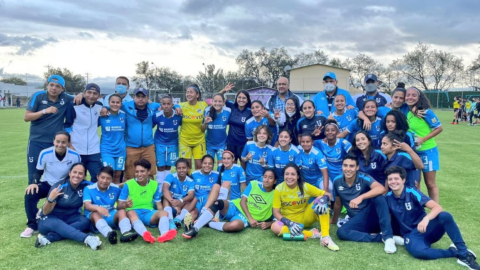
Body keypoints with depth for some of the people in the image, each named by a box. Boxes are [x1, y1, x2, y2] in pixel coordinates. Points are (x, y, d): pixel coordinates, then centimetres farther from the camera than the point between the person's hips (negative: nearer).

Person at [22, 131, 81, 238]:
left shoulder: (75, 156, -18)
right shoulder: (45, 153, -17)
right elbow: (38, 172, -3)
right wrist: (34, 183, -22)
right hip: (47, 184, 0)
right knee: (30, 194, -27)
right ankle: (32, 225, -11)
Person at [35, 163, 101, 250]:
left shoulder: (85, 186, -9)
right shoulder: (58, 187, -18)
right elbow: (45, 212, -18)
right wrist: (50, 199, -37)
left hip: (69, 219, 4)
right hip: (49, 219, -4)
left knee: (85, 221, -26)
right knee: (57, 224, -38)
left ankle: (48, 238, -35)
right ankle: (87, 239, -61)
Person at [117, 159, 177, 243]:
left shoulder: (154, 185, 8)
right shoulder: (128, 184, 0)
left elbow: (159, 205, 12)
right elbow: (119, 206, 0)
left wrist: (161, 216, -9)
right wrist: (125, 205, -24)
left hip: (148, 213, 3)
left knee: (164, 213, -28)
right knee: (130, 213, -38)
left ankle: (164, 234, -59)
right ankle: (145, 234, -65)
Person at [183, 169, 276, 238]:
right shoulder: (254, 184, 5)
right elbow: (243, 201, -2)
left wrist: (268, 223, -18)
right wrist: (251, 218, -14)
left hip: (245, 218, -2)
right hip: (236, 207, 2)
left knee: (235, 225, -40)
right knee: (218, 203, -32)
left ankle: (208, 223, -17)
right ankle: (195, 229, -30)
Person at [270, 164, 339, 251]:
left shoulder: (305, 186, -12)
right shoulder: (279, 189, -14)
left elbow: (327, 194, -12)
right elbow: (276, 212, -13)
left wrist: (323, 200, -36)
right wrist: (288, 223, -30)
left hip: (306, 217, 1)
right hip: (289, 220, -1)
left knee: (321, 199, -24)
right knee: (275, 227, -34)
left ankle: (325, 237, -29)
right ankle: (311, 234, -26)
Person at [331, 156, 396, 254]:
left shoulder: (363, 178, -13)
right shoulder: (337, 181, -2)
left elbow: (381, 189, -34)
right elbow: (338, 203, 14)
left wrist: (361, 197, -44)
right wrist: (334, 220, 23)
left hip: (373, 216, -3)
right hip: (357, 221, 3)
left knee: (378, 196, -32)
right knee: (341, 232, -27)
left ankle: (388, 237, -31)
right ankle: (381, 237, -23)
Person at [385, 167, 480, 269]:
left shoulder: (412, 192, -13)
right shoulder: (387, 197, -4)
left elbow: (438, 207, -24)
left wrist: (426, 219, -41)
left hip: (427, 229, 0)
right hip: (411, 235, 1)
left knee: (445, 216, -33)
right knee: (418, 251, -37)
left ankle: (464, 254, -22)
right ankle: (454, 252, -13)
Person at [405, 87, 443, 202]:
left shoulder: (426, 112, -16)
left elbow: (439, 128, -13)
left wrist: (423, 139, -21)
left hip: (427, 151, -5)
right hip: (413, 152, 5)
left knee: (430, 183, 5)